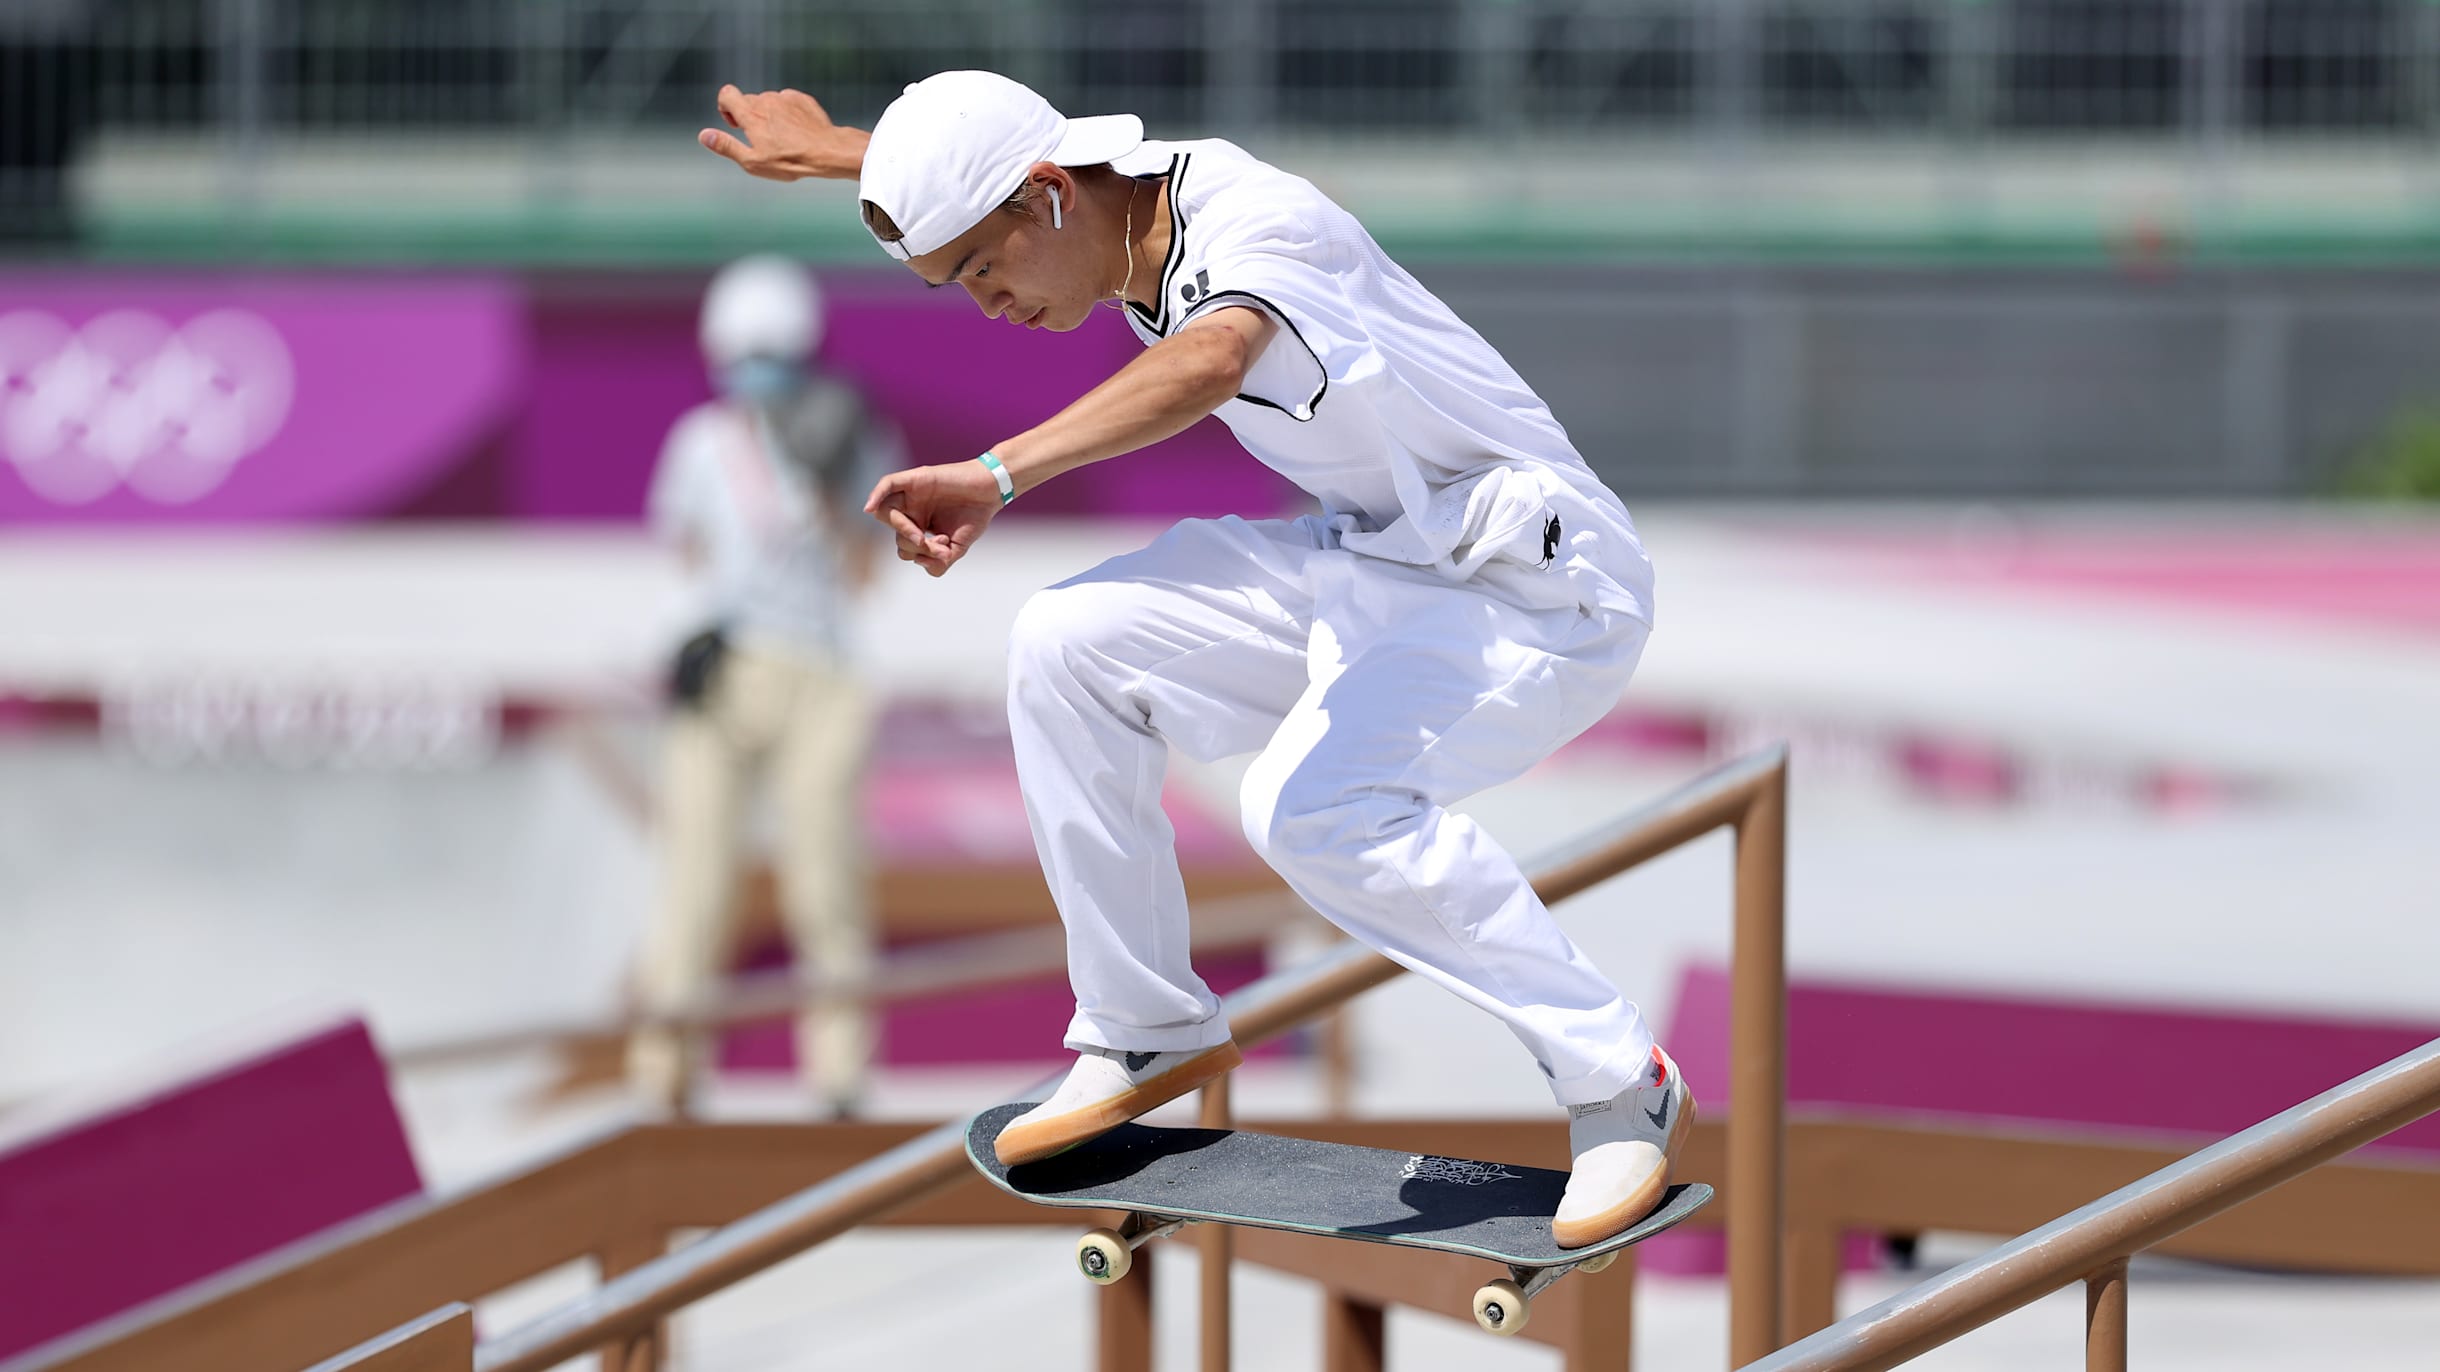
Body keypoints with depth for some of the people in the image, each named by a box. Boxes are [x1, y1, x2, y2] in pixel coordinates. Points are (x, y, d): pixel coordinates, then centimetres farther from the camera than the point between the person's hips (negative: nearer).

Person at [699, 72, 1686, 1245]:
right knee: (1068, 648, 1)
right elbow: (987, 162, 26)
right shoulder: (1125, 204, 0)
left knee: (1314, 804, -31)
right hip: (1373, 568, 9)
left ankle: (1622, 1088, -18)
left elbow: (1210, 363, -52)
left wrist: (996, 475, -62)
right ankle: (1148, 1037, 12)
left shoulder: (1255, 227, -27)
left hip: (1539, 589, -9)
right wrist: (827, 150, 36)